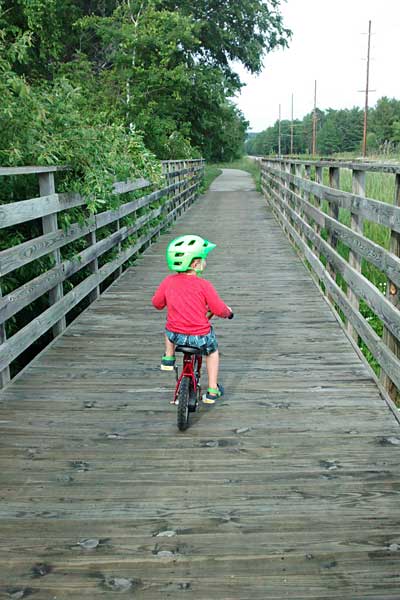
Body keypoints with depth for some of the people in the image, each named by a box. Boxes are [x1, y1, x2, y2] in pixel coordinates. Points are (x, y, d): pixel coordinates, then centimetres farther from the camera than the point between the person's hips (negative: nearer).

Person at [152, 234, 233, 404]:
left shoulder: (168, 282, -5)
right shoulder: (204, 285, -15)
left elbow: (157, 303, 6)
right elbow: (219, 309, -12)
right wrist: (228, 312, 12)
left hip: (176, 335, 3)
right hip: (200, 336, -3)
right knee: (212, 351, 28)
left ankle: (168, 358, 40)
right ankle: (212, 391, 30)